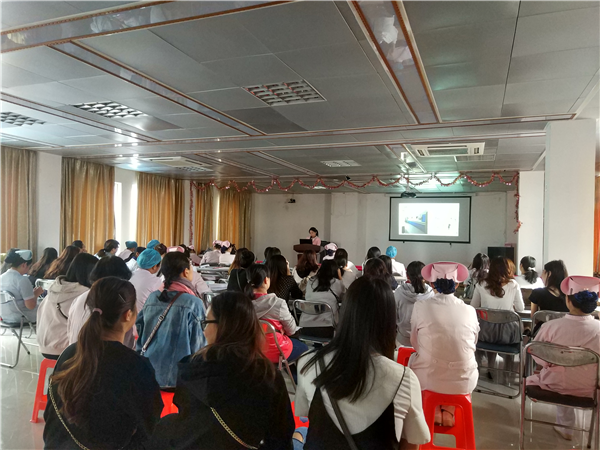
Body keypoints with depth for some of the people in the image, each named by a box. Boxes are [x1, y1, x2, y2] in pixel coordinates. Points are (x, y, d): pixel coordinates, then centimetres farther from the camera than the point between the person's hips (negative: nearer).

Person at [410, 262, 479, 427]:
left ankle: (434, 411, 26)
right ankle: (449, 411, 25)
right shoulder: (470, 311, -5)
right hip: (464, 382, 2)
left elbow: (415, 344, 3)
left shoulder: (420, 307, -11)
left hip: (428, 379, -2)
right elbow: (472, 345, 10)